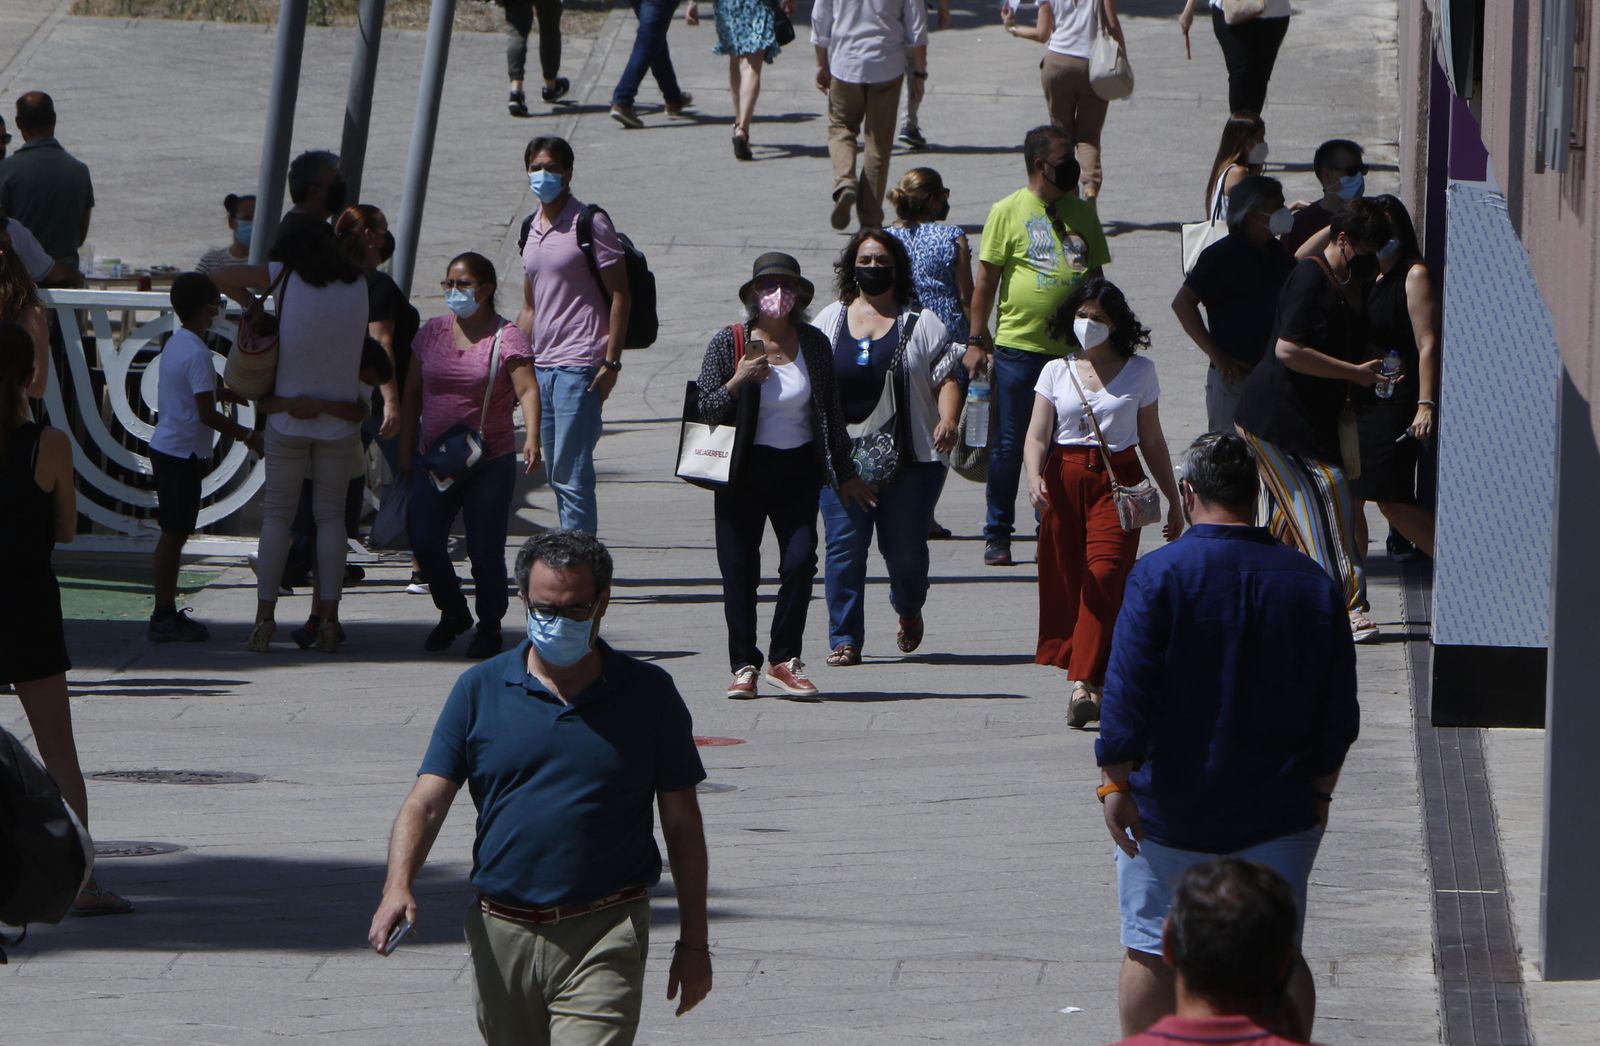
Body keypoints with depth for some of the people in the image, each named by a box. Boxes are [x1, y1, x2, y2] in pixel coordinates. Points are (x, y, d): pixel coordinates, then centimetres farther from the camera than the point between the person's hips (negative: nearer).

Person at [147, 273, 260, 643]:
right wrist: (247, 436, -13)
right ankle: (165, 616, -3)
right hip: (183, 454, -9)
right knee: (174, 534, -5)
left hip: (167, 448, 9)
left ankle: (166, 614, 18)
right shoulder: (197, 354, -19)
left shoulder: (175, 344, 11)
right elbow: (207, 414, -22)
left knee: (174, 533, 13)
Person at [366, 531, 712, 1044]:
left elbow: (682, 823, 7)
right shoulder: (480, 689, 4)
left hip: (604, 940, -3)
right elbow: (426, 802, -1)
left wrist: (694, 941, 5)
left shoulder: (648, 693, 3)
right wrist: (397, 886, -20)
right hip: (501, 936, 3)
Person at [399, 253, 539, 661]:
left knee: (486, 551, -4)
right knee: (424, 542, -7)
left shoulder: (506, 337, -5)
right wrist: (405, 448, 13)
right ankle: (452, 612, 17)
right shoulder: (432, 332, 9)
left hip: (490, 462, -4)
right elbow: (413, 391, 16)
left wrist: (531, 438, -32)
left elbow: (527, 390, -16)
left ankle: (489, 627, 16)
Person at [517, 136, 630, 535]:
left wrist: (611, 361, -15)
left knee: (571, 475, -12)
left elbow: (619, 294, -9)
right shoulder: (532, 229, 16)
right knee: (557, 476, 9)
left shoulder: (589, 223, -6)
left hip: (579, 367, -8)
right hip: (542, 365, 8)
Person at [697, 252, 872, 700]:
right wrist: (738, 382, -18)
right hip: (743, 471, -1)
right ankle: (744, 666, 7)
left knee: (800, 559, -12)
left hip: (798, 469, 1)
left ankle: (784, 659, -2)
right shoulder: (729, 343, -2)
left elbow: (831, 413, 13)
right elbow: (704, 409, -2)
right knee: (740, 568, -2)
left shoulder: (814, 344, 5)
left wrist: (844, 473, 17)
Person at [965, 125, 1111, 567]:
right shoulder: (1008, 212, -2)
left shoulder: (1081, 212, 12)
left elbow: (1095, 276, 19)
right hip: (1018, 344, -4)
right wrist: (976, 340, -5)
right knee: (1009, 444, 2)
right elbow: (986, 279, -2)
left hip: (1072, 347, 4)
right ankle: (998, 536, 11)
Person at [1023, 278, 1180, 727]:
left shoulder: (1138, 372, 9)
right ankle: (1094, 684, 9)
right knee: (1065, 581, -1)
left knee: (1105, 577, -17)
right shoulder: (1057, 372, 9)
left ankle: (1083, 685, -25)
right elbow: (1037, 437, 0)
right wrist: (1034, 479, -20)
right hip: (1063, 478, 2)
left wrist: (1173, 500, 17)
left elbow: (1152, 442, 15)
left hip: (1118, 481, -2)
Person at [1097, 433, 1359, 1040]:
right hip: (1279, 817, 3)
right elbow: (1338, 714, 4)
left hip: (1169, 809, -2)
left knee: (1150, 954, 9)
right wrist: (1319, 790, 15)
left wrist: (1116, 782, -7)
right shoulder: (1312, 585, -1)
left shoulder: (1159, 575, -12)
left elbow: (1127, 694, -15)